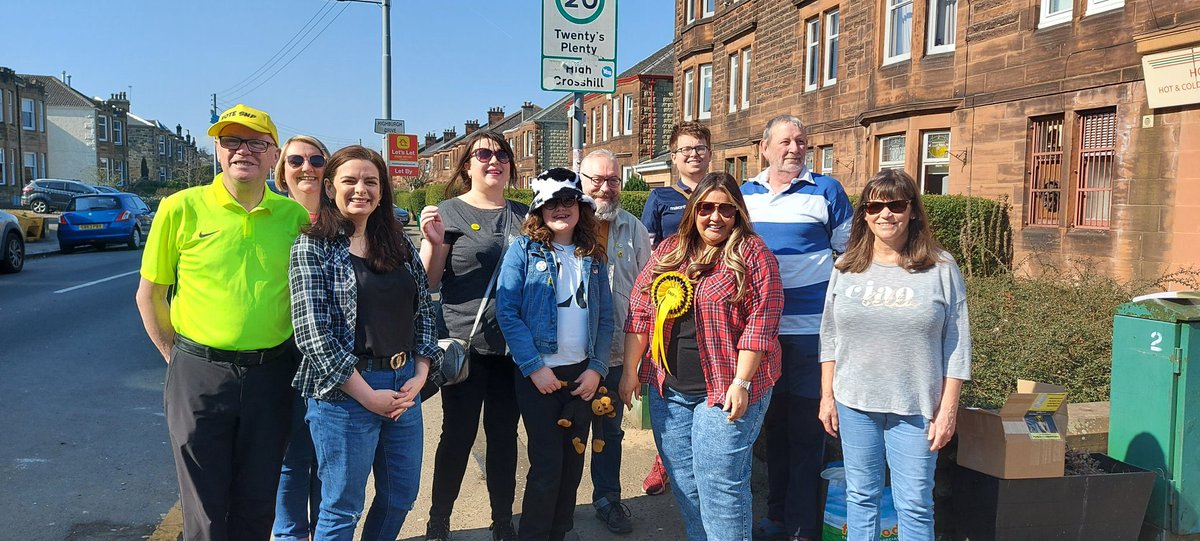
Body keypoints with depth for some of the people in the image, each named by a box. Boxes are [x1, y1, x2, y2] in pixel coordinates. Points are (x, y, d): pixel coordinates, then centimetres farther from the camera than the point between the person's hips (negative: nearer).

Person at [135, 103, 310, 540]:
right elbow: (149, 295, 3)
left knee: (258, 504, 15)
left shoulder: (294, 215, 0)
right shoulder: (181, 208, -5)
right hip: (199, 374, -1)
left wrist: (289, 354, 6)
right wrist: (176, 357, 1)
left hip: (272, 375, 2)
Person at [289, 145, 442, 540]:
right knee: (342, 508, 7)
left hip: (404, 384, 6)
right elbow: (312, 332, -14)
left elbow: (424, 311, 11)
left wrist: (420, 375, -3)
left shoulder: (400, 244, 9)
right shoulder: (312, 248, -7)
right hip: (345, 392, -5)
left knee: (401, 497, 17)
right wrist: (367, 395, -15)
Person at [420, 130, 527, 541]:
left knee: (504, 434, 13)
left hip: (513, 346, 4)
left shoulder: (524, 215, 9)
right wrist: (434, 243, -20)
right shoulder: (449, 212, -2)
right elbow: (428, 283, -4)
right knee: (458, 435, 4)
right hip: (466, 345, -3)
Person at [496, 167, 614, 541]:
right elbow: (507, 311, -11)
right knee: (547, 463, -3)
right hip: (539, 374, -4)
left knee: (573, 460, 12)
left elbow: (605, 317, 7)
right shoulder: (524, 249, -4)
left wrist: (596, 369, -4)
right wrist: (534, 367, -16)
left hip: (583, 373, 4)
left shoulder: (592, 256, 8)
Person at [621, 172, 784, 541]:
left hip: (725, 391, -5)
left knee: (719, 483, -2)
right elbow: (640, 312, 8)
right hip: (668, 389, 5)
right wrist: (630, 370, 5)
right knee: (683, 481, 14)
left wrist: (741, 382, -16)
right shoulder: (668, 251, 8)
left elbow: (760, 323, -12)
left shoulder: (752, 253, -6)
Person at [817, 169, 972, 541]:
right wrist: (827, 397, 6)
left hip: (916, 407, -2)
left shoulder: (941, 268, -4)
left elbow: (957, 345, -2)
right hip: (854, 402, 2)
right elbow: (829, 338, 8)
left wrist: (948, 408, -5)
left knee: (915, 506, 5)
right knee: (861, 497, 13)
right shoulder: (847, 268, 4)